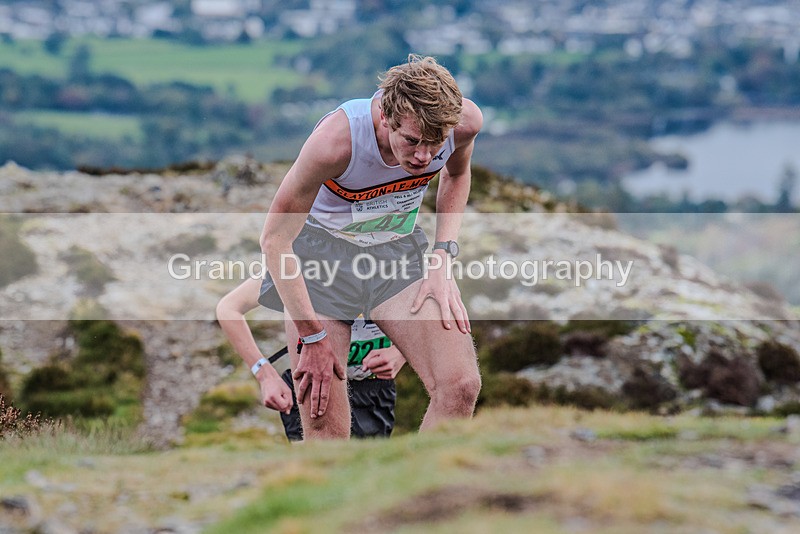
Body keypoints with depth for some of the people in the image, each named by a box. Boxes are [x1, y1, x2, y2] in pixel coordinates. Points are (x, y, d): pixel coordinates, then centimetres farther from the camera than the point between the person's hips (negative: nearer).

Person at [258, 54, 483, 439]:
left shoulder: (464, 121, -19)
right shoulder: (336, 140, -32)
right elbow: (274, 239, -20)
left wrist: (442, 260, -3)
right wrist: (313, 337, -17)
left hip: (398, 249, 4)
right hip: (320, 250, -3)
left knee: (461, 386, -18)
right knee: (325, 427, -11)